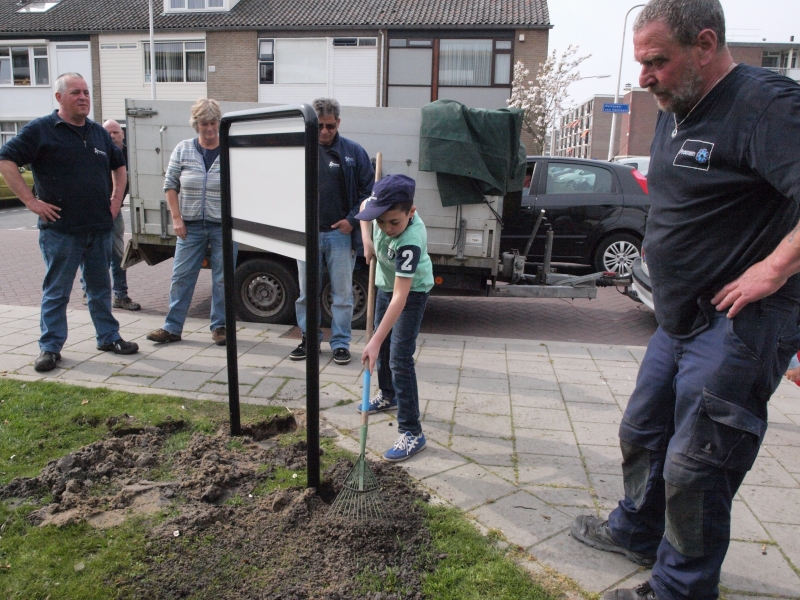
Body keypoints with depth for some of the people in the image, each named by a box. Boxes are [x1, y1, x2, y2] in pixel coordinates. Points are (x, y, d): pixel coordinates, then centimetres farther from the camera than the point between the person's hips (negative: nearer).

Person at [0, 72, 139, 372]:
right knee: (56, 292, 3)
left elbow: (119, 166, 26)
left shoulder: (99, 132, 13)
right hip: (60, 229, -5)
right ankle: (50, 347, 13)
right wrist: (30, 200, -14)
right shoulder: (40, 130, -4)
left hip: (100, 228, 5)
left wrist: (116, 199, 13)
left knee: (100, 288, 15)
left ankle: (109, 337, 25)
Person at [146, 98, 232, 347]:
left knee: (223, 279, 5)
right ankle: (172, 327, 15)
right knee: (181, 277, 5)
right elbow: (170, 186, 7)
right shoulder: (183, 150, 5)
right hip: (190, 226, 2)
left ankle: (220, 326, 19)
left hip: (223, 226, -2)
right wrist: (177, 218, -1)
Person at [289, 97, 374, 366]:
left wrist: (352, 219, -9)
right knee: (306, 293, 11)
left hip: (341, 233, -2)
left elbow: (369, 190, 1)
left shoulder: (353, 152, 0)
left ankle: (341, 343, 16)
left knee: (342, 294, 5)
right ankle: (309, 339, 26)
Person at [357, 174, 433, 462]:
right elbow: (364, 206, 5)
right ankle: (388, 395, 46)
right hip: (385, 284, 8)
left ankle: (412, 433, -9)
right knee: (384, 348, 22)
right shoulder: (382, 206, -23)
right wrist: (367, 239, -11)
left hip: (411, 292, -8)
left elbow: (400, 298, -42)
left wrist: (374, 341, -43)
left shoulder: (410, 242, -41)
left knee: (400, 359, -14)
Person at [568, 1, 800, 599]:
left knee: (693, 466, 0)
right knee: (642, 433, 21)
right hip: (681, 319, 10)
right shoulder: (675, 110, 11)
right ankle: (636, 530, 44)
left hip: (738, 325, -9)